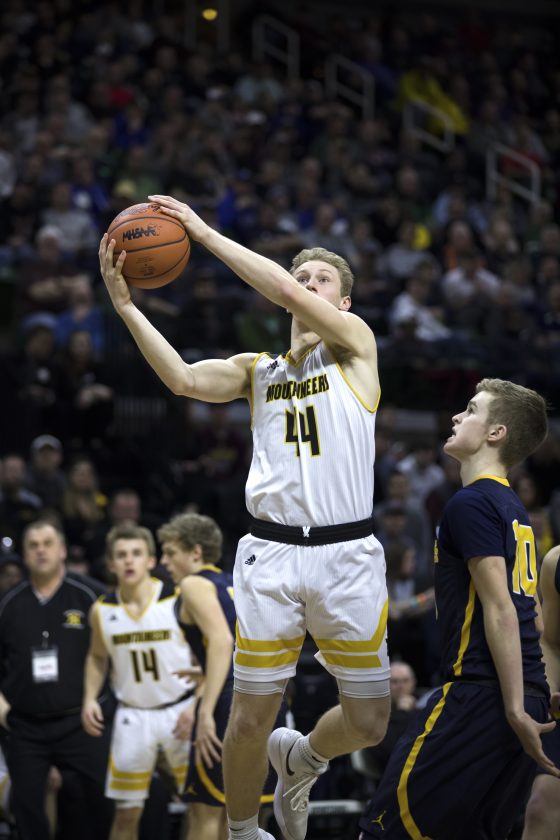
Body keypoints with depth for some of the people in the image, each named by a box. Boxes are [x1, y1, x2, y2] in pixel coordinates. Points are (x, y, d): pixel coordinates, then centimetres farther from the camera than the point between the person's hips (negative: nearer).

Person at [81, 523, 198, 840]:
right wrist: (90, 698, 2)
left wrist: (196, 706, -18)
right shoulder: (102, 611, -1)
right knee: (127, 813, 7)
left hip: (180, 712, -3)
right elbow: (98, 656, 17)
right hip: (133, 716, 3)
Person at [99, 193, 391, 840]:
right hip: (271, 552, 2)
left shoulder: (356, 344, 7)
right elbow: (186, 380, -3)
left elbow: (285, 290, -9)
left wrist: (205, 233, -7)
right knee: (251, 718, -1)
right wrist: (125, 305, -13)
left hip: (347, 553, -1)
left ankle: (299, 757, 34)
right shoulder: (255, 370, 16)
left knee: (367, 722, 2)